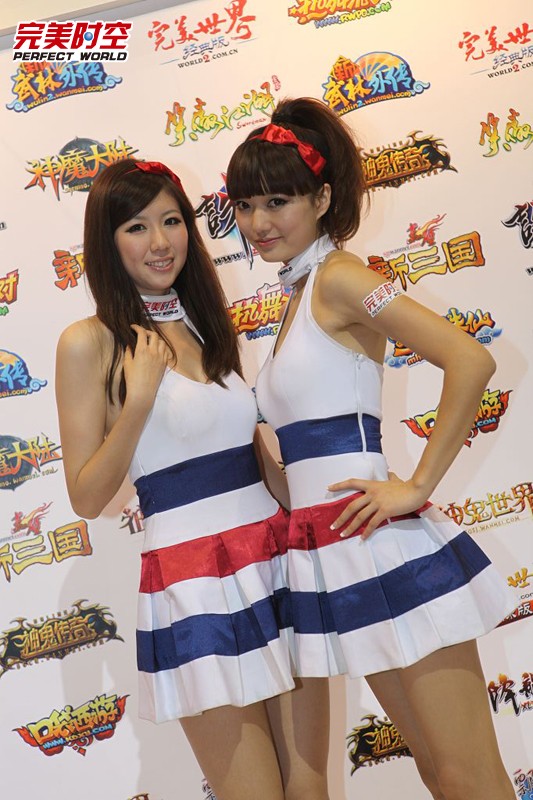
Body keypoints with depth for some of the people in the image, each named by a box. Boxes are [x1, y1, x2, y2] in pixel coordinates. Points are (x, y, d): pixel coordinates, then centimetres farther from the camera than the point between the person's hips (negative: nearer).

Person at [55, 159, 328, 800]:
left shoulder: (207, 326, 14)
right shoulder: (90, 342, -5)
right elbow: (86, 498, -6)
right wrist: (140, 396, -15)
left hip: (276, 560, 6)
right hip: (192, 580, -6)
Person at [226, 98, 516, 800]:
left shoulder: (338, 277, -9)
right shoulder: (300, 294, 17)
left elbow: (471, 362, -21)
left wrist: (419, 486, -17)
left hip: (382, 547, -9)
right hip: (331, 555, 9)